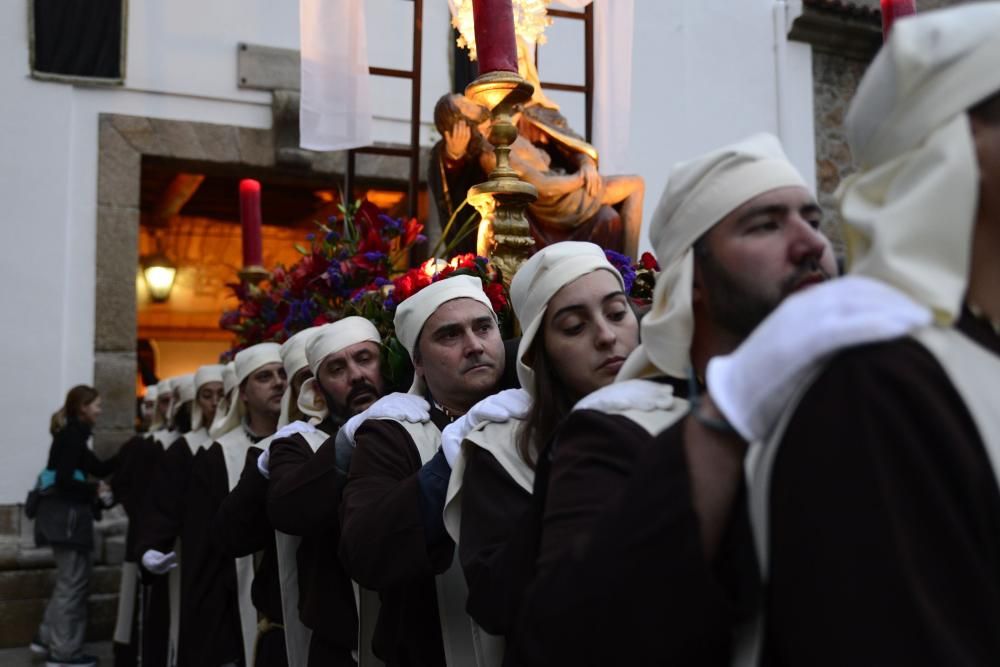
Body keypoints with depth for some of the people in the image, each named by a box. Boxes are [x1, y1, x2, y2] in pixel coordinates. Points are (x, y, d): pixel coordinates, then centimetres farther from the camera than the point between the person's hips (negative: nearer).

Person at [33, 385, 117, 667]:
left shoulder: (72, 435, 15)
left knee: (69, 578, 20)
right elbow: (64, 480, -23)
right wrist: (95, 491, -10)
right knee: (73, 581, 0)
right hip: (66, 514, -10)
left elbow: (99, 468, 14)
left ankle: (48, 636, 28)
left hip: (66, 513, 10)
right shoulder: (73, 435, -14)